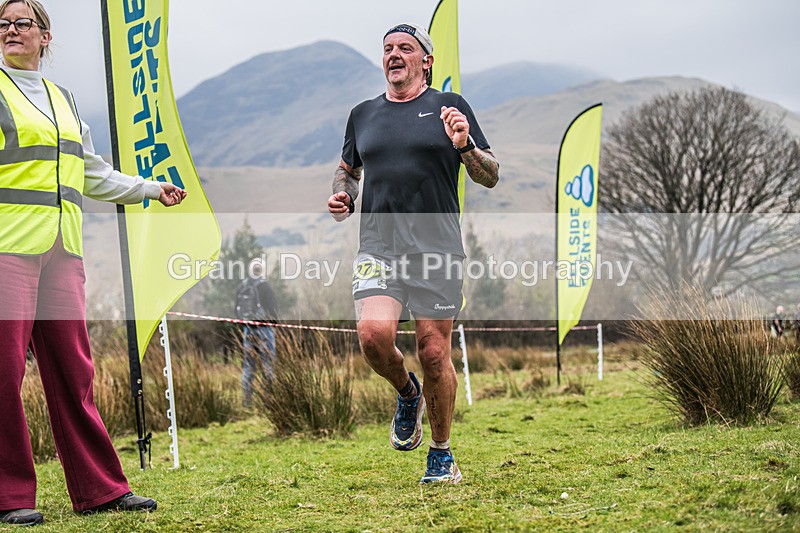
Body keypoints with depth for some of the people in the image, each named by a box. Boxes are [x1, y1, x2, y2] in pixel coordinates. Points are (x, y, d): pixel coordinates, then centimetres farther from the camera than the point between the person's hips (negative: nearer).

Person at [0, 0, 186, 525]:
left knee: (72, 369, 6)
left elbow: (92, 173, 30)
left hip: (61, 250, 6)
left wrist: (150, 188, 30)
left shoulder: (63, 100, 22)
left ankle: (99, 487, 9)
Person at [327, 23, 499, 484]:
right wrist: (343, 197, 8)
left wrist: (465, 147, -14)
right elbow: (348, 171, 31)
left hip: (437, 252, -2)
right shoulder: (363, 114, 16)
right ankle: (407, 394, 14)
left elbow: (491, 177, 6)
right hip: (378, 248, 2)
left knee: (435, 354, -3)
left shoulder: (449, 107, 6)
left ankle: (441, 454, 16)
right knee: (374, 335, -20)